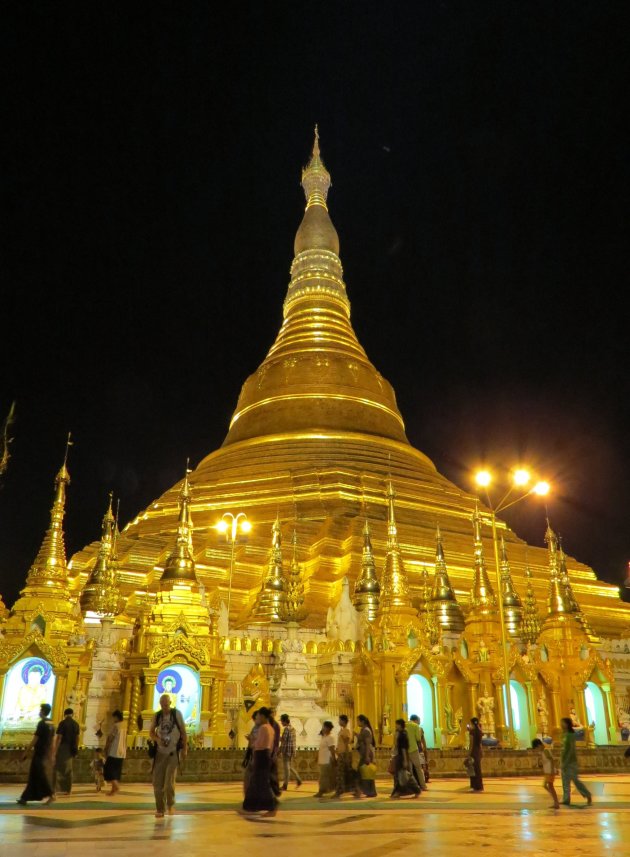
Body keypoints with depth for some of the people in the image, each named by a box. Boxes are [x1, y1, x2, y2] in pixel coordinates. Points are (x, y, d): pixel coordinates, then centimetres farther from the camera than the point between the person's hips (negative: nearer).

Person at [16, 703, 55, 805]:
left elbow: (35, 740, -15)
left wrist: (26, 753, -10)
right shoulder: (51, 724, 9)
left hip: (39, 754, -8)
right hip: (45, 753, 8)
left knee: (40, 776, -3)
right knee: (33, 776, 13)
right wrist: (50, 755, 19)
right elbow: (52, 741, 13)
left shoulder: (41, 723, -14)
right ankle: (24, 798, 16)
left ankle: (50, 795, -6)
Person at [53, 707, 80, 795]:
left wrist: (55, 750, -12)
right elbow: (77, 738, 10)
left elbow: (59, 738, -14)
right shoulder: (76, 724, 8)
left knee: (59, 768, 1)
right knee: (69, 769, 12)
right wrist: (76, 749, 17)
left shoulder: (63, 723, -10)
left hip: (63, 748, -6)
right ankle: (68, 789, 13)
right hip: (71, 749, 6)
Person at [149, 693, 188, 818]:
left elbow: (183, 732, -1)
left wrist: (185, 748, -3)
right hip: (160, 752, 3)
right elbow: (151, 732, 8)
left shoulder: (177, 714, -7)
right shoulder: (156, 716, 0)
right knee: (157, 782, 2)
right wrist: (157, 739, -13)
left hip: (173, 752, -3)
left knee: (169, 781, -11)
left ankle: (170, 804, 14)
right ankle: (160, 809, 17)